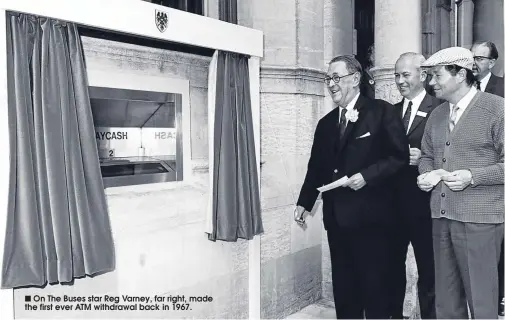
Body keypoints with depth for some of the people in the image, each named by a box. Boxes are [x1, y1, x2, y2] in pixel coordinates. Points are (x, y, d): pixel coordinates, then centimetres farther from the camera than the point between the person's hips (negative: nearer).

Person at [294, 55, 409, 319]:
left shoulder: (381, 112, -4)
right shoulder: (326, 123, 13)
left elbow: (400, 156, -8)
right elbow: (316, 167, 14)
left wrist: (367, 176, -18)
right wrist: (304, 202, 6)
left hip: (369, 215, -5)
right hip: (336, 216, 6)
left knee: (374, 285, 6)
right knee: (343, 286, 14)